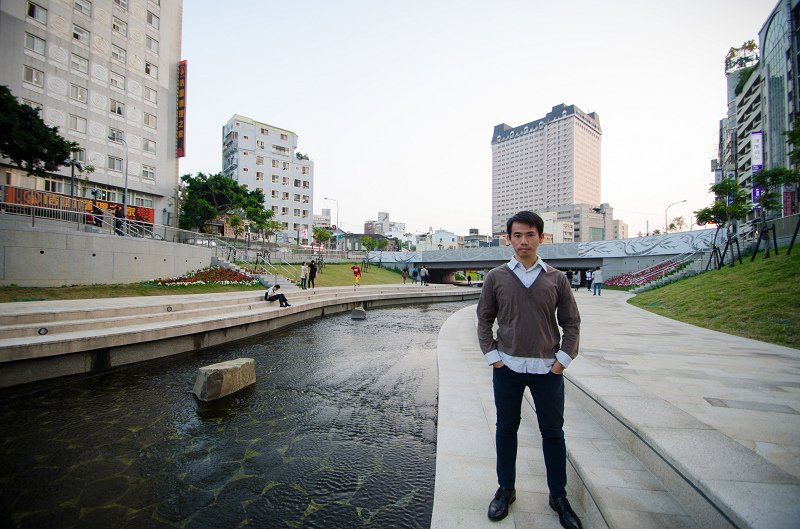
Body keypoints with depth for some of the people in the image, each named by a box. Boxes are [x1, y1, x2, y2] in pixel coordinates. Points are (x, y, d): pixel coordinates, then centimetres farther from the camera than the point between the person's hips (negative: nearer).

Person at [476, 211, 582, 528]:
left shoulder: (556, 279, 0)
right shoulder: (496, 277, -2)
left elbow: (571, 322, 5)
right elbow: (484, 320, 3)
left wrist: (563, 359, -3)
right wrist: (492, 356, -3)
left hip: (547, 369, 1)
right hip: (507, 367, 0)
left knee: (553, 432, 14)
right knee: (506, 428, 14)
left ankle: (558, 496, 37)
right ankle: (506, 490, 35)